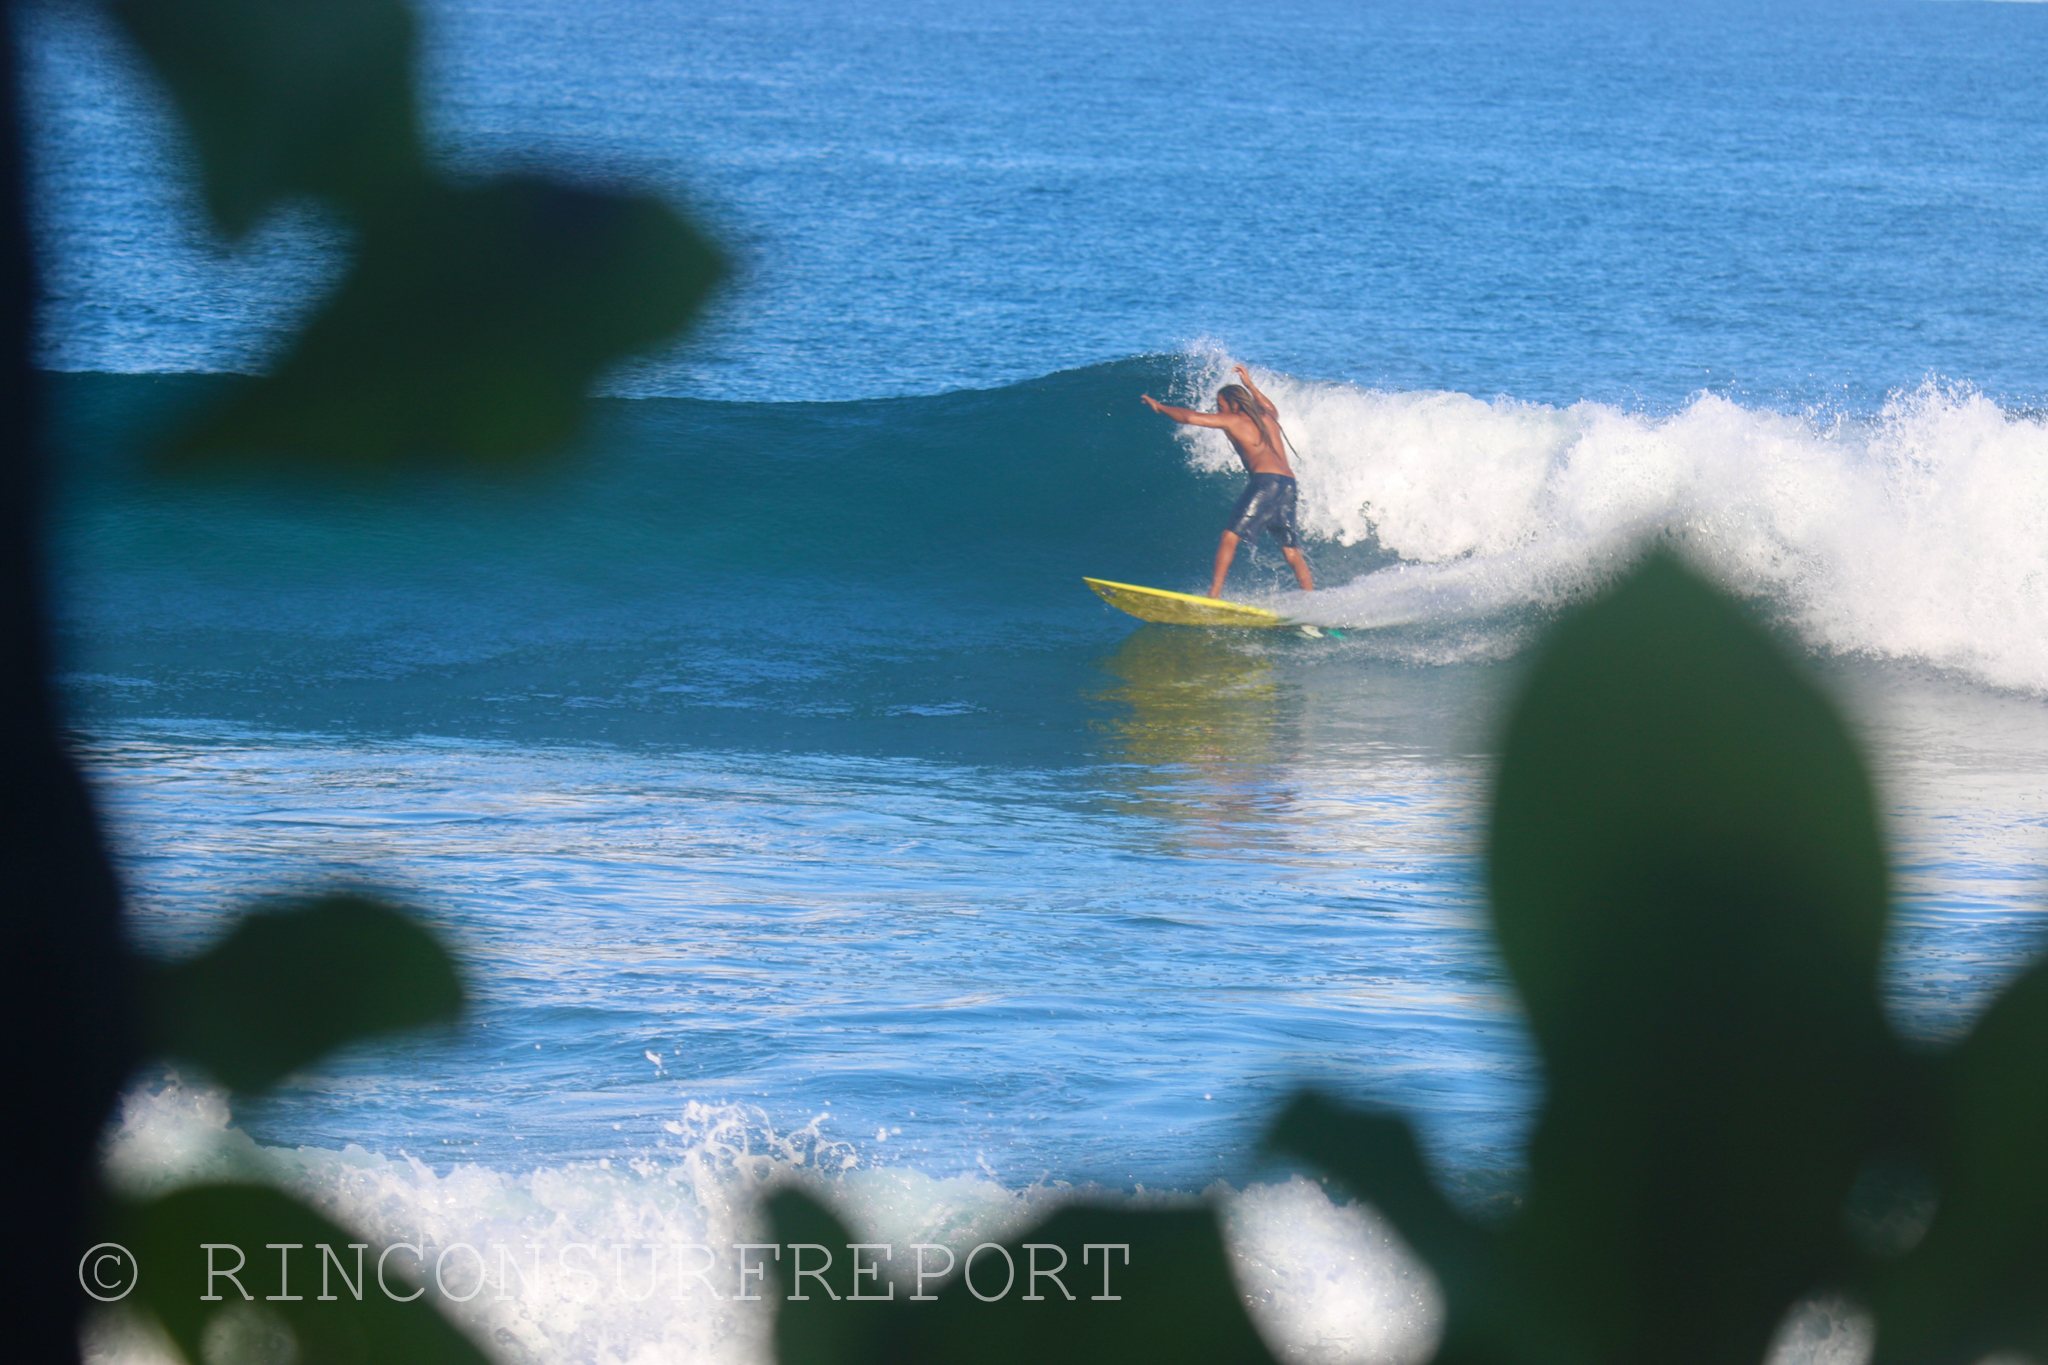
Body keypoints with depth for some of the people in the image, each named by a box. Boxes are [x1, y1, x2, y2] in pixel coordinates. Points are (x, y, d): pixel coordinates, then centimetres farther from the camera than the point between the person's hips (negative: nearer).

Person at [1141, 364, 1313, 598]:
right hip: (1288, 484, 7)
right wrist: (1249, 385, 58)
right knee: (1291, 552, 9)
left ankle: (1215, 594, -19)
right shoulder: (1267, 417, 25)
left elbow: (1190, 417, 3)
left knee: (1231, 535, -8)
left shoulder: (1232, 420, 7)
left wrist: (1159, 406, 18)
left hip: (1265, 480, -7)